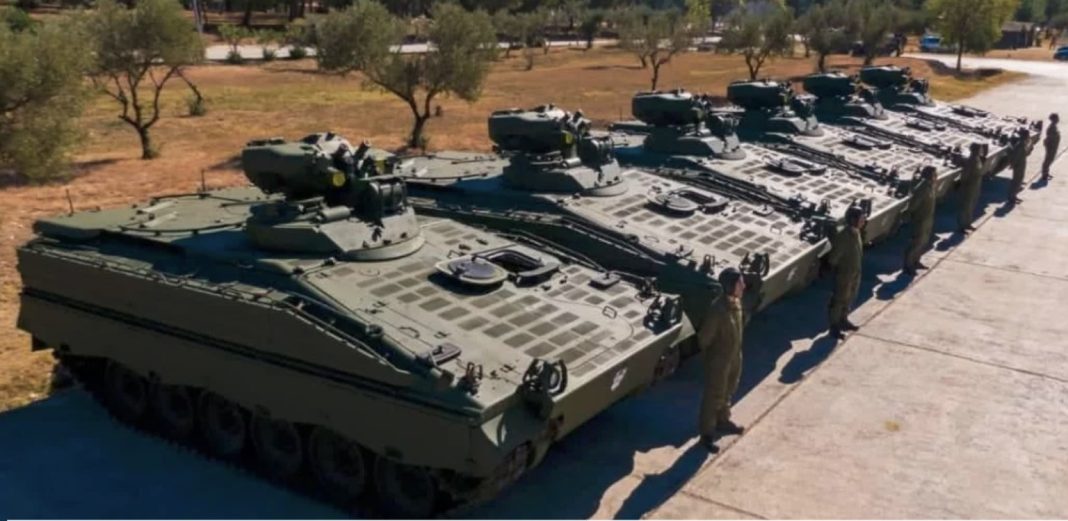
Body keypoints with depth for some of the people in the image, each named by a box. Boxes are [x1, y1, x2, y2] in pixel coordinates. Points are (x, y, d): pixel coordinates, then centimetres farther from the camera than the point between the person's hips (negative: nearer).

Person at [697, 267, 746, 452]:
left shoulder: (737, 302, -7)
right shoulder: (718, 311, -33)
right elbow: (704, 338, -22)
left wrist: (736, 351, 16)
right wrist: (711, 353, -5)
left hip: (735, 356, 8)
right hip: (719, 361, -8)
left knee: (728, 392, 26)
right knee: (714, 397, 7)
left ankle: (723, 421, 47)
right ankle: (706, 433, 23)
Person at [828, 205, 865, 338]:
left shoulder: (857, 232, -2)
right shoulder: (844, 236, -30)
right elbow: (834, 257, -23)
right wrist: (839, 268, -8)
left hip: (855, 272, 8)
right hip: (844, 274, -8)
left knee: (849, 298, 23)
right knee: (839, 300, 7)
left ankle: (843, 320, 40)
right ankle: (834, 326, 21)